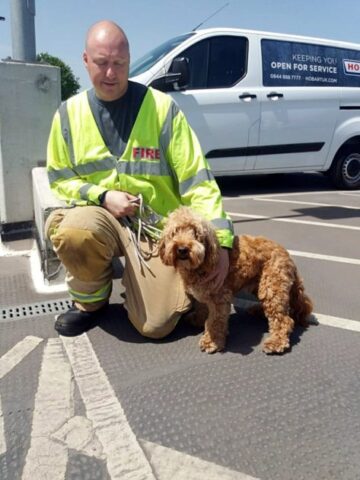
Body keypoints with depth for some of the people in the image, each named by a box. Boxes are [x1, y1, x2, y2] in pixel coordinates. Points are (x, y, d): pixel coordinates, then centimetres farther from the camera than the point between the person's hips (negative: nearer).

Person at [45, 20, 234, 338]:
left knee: (156, 325, -12)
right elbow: (60, 179, 7)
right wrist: (102, 197, -14)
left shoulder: (161, 107, -8)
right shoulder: (69, 113, 1)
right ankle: (91, 299, -1)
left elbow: (197, 179, -12)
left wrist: (220, 240, -21)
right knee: (72, 231, -36)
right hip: (100, 215, 2)